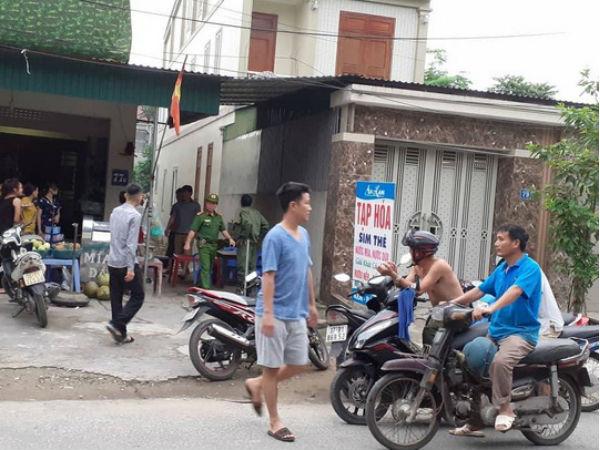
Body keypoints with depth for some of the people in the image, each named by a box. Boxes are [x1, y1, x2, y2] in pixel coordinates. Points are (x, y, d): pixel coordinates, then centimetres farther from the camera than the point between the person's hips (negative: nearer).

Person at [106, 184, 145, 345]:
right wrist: (131, 268, -19)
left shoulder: (115, 211, 9)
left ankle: (121, 334, 13)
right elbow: (131, 243, -19)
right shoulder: (135, 215, -14)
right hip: (126, 263, -7)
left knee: (116, 298, 10)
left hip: (112, 262, 7)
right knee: (137, 296, 4)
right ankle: (117, 324, -8)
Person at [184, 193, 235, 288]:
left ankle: (202, 285, 24)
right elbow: (192, 230, -9)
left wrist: (230, 239, 11)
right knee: (205, 267, -12)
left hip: (214, 245, 6)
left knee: (210, 268, 11)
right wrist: (187, 243, -16)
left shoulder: (218, 217, 14)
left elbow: (223, 230, 23)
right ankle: (205, 288, -14)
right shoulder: (200, 216, -5)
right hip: (204, 245, -6)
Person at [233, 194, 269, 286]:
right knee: (252, 266, 13)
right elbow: (265, 225, 9)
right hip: (255, 243, 7)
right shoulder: (256, 213, 13)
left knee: (243, 266, -5)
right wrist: (259, 237, 12)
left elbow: (248, 223, -23)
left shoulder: (243, 211, -6)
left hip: (245, 241, -7)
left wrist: (243, 237, -13)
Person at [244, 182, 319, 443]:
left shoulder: (304, 235, 10)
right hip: (276, 314, -8)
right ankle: (275, 422, 14)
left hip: (297, 314, 8)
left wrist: (311, 304, 21)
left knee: (298, 365, 12)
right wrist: (268, 313, -22)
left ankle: (256, 385, 32)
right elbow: (268, 276, -18)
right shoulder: (275, 237, -15)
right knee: (272, 367, 4)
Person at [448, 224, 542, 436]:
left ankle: (505, 408, -16)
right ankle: (475, 421, 14)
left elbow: (515, 291, -29)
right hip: (495, 330, 9)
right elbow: (480, 290, 17)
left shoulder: (530, 268, -11)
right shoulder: (501, 269, 16)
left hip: (521, 332, -8)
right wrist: (451, 303, 7)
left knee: (500, 361, -36)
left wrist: (491, 308, -45)